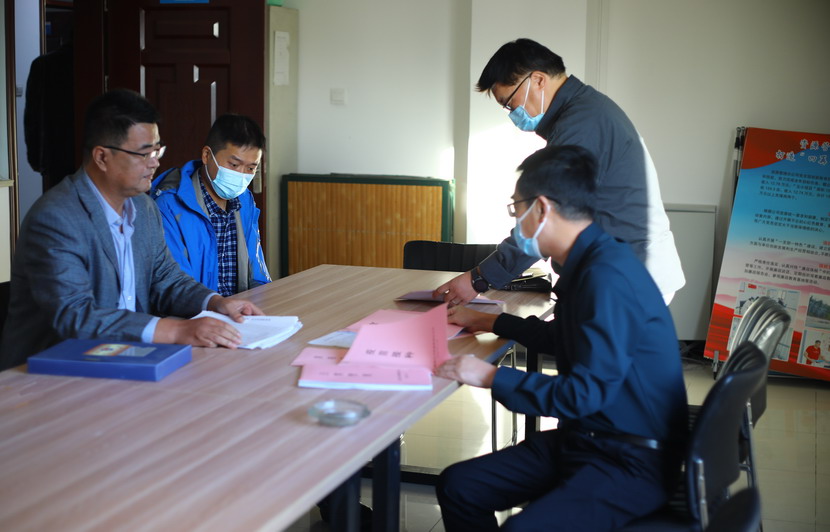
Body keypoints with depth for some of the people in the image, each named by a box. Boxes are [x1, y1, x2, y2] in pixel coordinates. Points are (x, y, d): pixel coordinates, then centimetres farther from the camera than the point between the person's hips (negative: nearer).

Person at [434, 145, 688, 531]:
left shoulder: (608, 278, -23)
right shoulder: (588, 264, 6)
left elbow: (585, 392, -25)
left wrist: (492, 377, -17)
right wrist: (492, 322, 29)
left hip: (632, 462, -9)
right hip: (582, 438, 9)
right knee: (457, 486, 0)